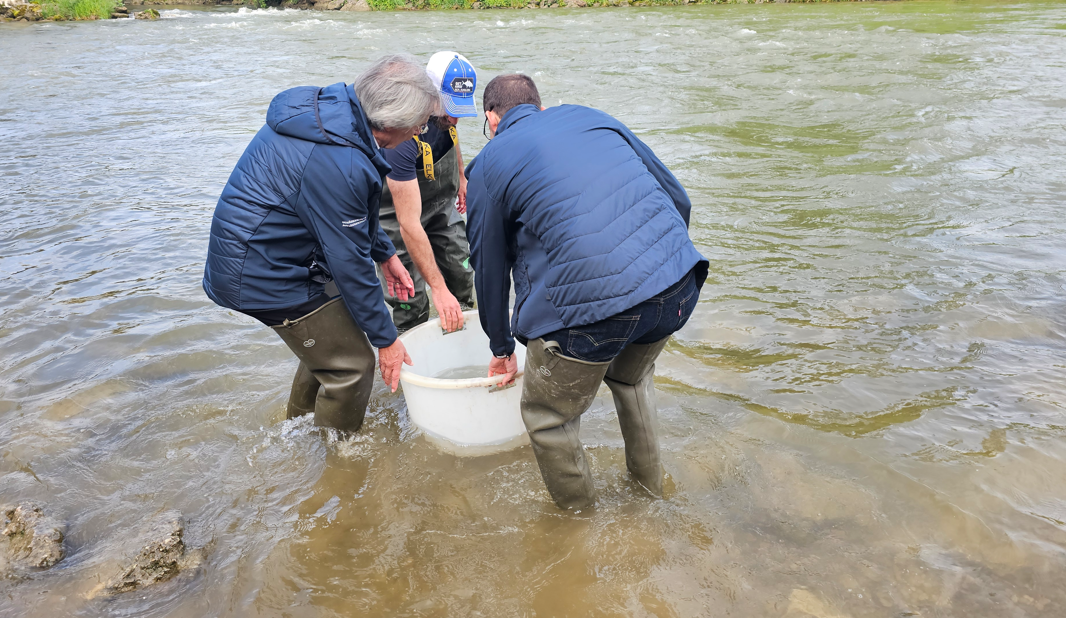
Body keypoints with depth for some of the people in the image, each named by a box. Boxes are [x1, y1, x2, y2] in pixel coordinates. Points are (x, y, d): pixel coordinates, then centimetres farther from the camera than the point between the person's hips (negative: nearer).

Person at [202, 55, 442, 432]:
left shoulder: (332, 109, 1)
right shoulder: (339, 164, -30)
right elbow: (349, 262, -23)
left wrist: (385, 254, 19)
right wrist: (385, 339, -12)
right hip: (263, 273, -10)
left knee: (327, 341, 23)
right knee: (351, 363, -3)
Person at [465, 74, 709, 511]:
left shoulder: (489, 165, 9)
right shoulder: (591, 117, 20)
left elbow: (490, 269, 16)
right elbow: (679, 199, 18)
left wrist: (502, 350, 30)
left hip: (595, 306, -6)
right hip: (680, 283, 6)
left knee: (548, 417, 20)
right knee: (632, 377, 35)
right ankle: (650, 483, 52)